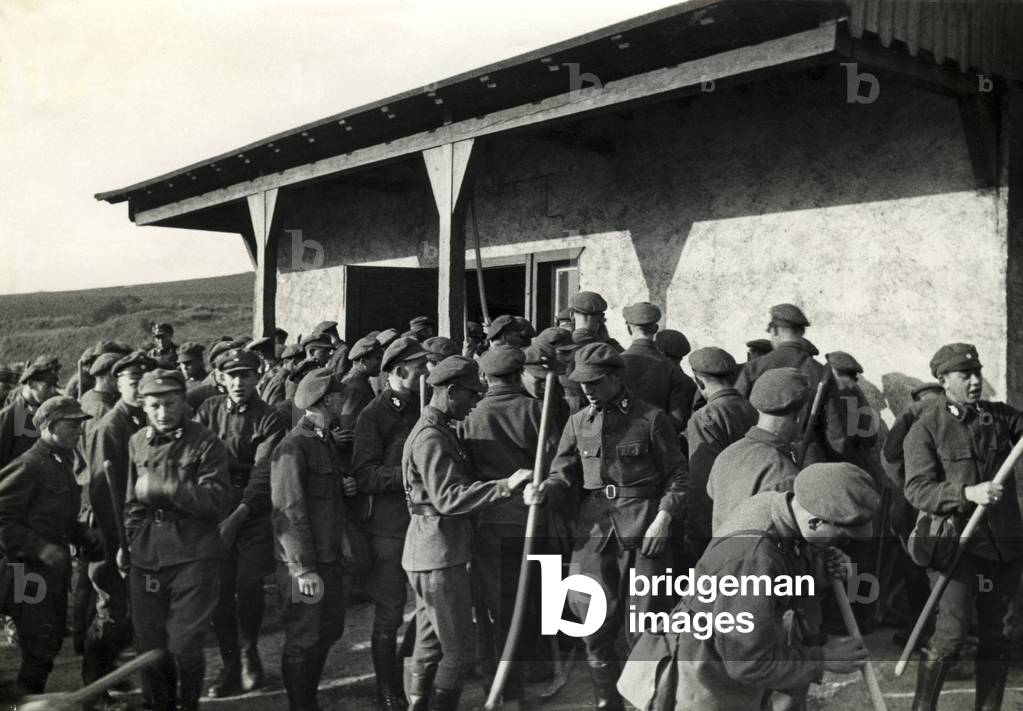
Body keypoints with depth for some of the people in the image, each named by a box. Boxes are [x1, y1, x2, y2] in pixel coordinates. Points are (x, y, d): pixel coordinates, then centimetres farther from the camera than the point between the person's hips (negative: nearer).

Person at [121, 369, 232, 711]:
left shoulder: (207, 444, -6)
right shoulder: (137, 442, 10)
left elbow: (217, 501, -14)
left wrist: (162, 487, -18)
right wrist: (126, 542, 12)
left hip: (193, 556, -4)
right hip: (145, 556, 5)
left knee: (184, 645, -3)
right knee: (149, 645, 10)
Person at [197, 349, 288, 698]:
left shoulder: (269, 420, -5)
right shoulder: (209, 410, 4)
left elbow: (263, 475, -12)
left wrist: (237, 517, -22)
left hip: (253, 513, -2)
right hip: (214, 511, 2)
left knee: (249, 587, -5)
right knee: (219, 590, 2)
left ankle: (249, 654, 21)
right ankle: (230, 665, 18)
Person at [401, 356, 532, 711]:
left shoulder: (439, 432, 17)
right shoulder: (431, 437, -17)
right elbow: (448, 498, -26)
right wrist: (505, 485, -29)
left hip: (435, 555, 11)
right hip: (439, 555, -11)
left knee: (429, 646, 16)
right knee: (459, 650, -5)